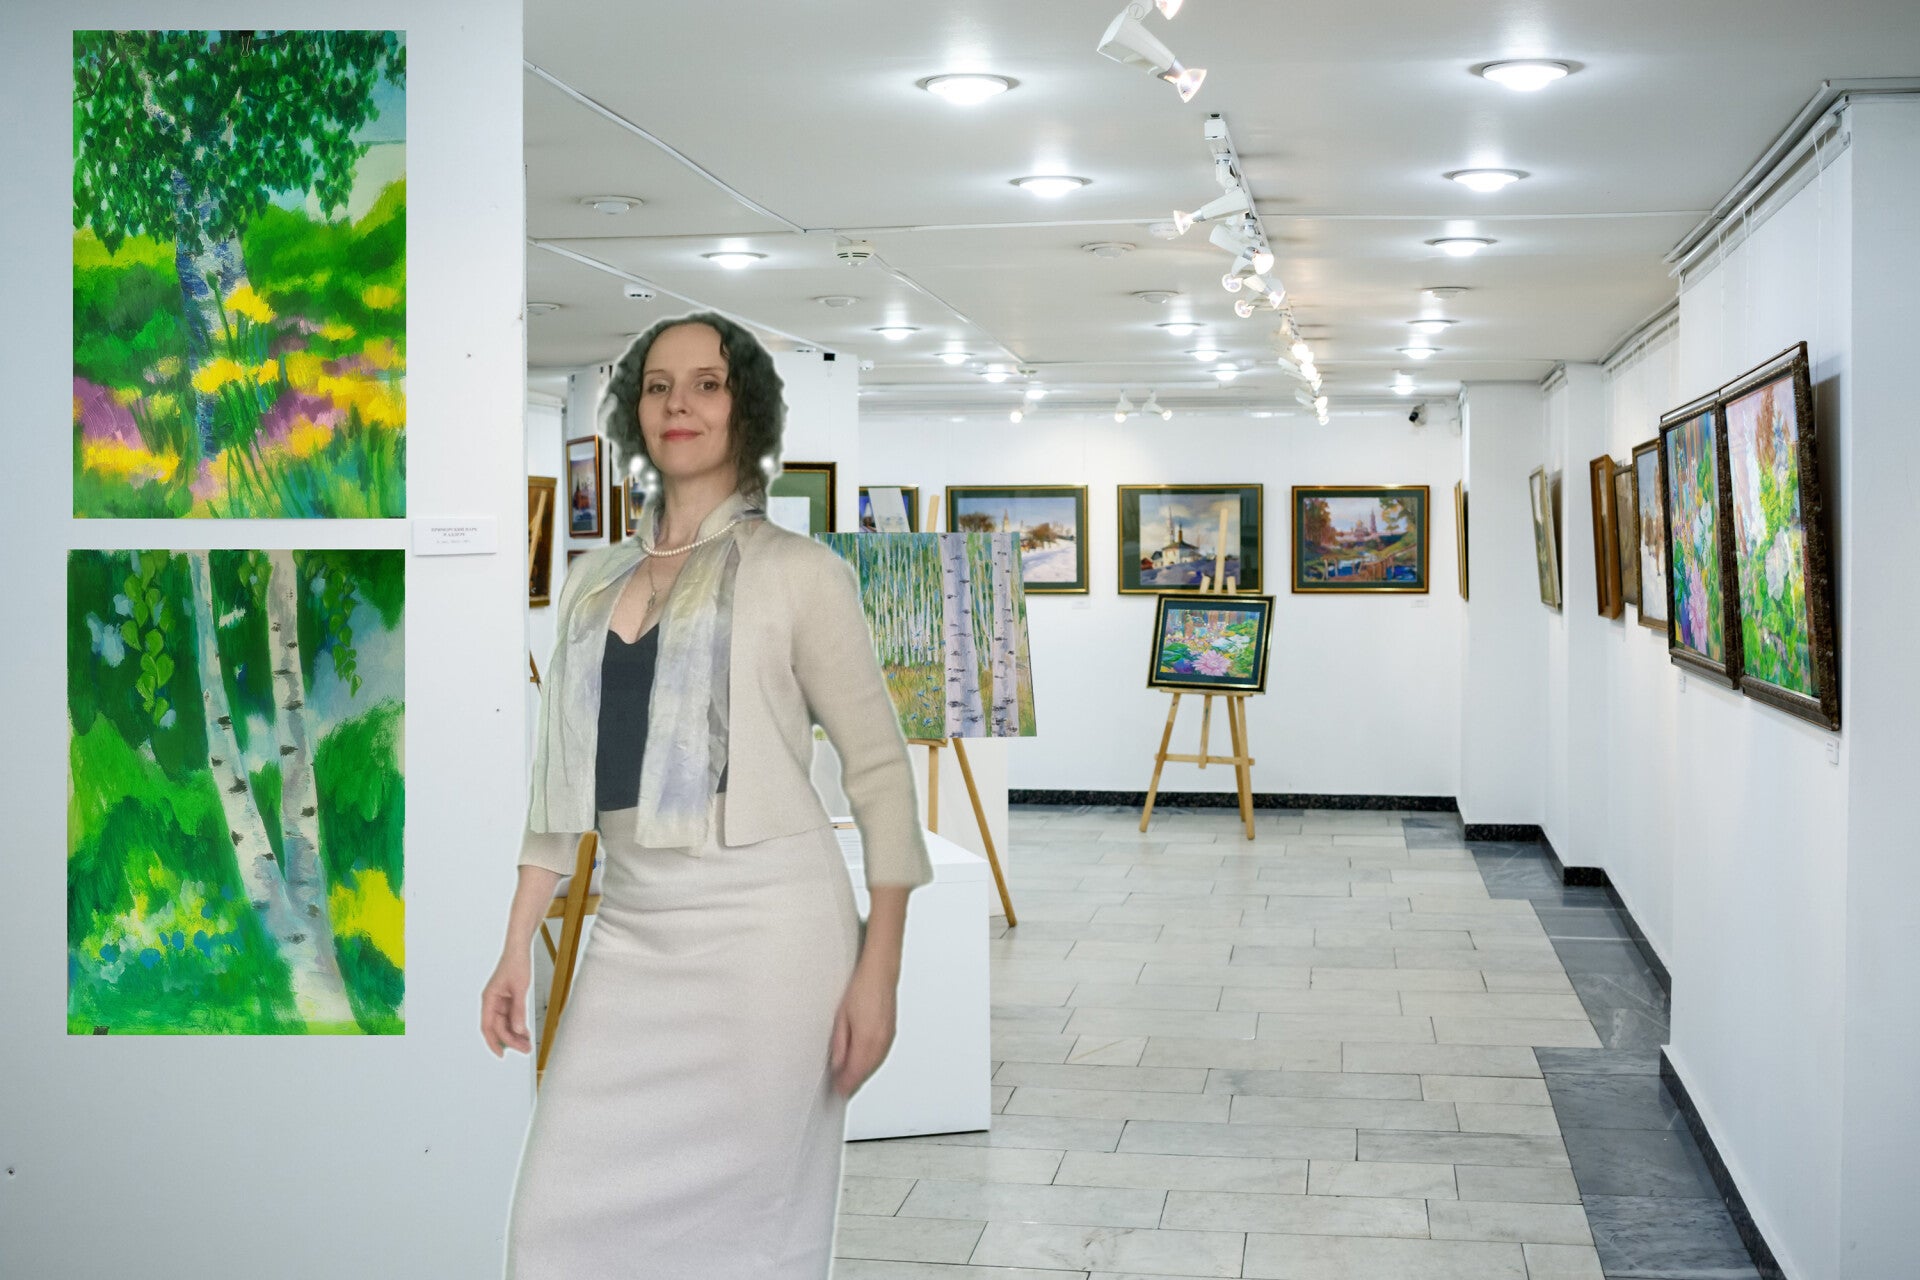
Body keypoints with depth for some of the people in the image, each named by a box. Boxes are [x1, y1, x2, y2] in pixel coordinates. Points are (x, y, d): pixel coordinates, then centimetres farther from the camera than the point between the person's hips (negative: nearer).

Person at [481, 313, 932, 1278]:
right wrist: (517, 948, 12)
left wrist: (878, 972, -9)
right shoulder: (593, 582, 15)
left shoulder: (799, 572, 0)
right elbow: (565, 779, 18)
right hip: (630, 934, 5)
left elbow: (880, 771, -3)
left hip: (765, 922, -5)